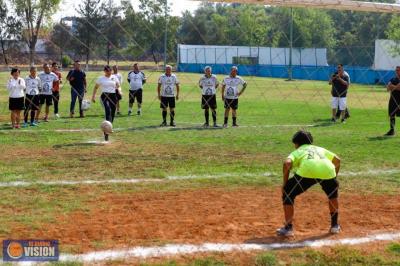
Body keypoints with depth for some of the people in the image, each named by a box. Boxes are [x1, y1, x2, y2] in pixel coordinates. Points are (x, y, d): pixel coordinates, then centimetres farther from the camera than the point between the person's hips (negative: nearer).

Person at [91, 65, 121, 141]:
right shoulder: (101, 79, 8)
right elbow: (96, 87, 18)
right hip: (105, 96, -3)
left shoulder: (114, 77, 12)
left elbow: (118, 86, 15)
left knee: (112, 114, 3)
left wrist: (119, 90, -8)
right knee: (108, 111, -28)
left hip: (113, 96, 3)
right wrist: (93, 96, 10)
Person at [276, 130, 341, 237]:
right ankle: (335, 225, 36)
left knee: (287, 193, 17)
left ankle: (288, 228, 13)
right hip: (328, 169, 4)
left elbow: (287, 163, 8)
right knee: (333, 193, 35)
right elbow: (337, 160, 33)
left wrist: (285, 183, 15)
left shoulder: (297, 152, 30)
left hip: (308, 170, -3)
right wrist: (334, 178, 41)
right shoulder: (320, 149, 41)